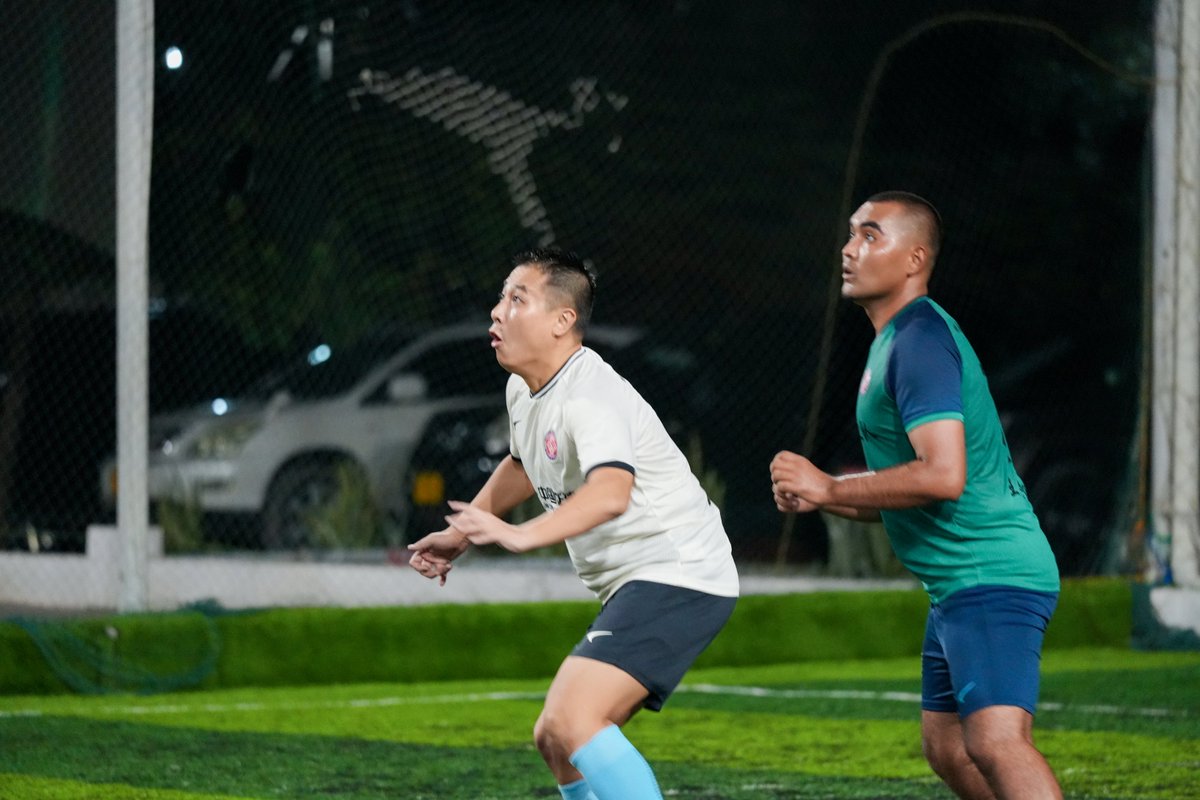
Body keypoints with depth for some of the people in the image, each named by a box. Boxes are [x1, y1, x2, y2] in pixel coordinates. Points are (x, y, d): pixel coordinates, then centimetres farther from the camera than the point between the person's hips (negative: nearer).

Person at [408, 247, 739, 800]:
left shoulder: (590, 396, -22)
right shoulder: (522, 390, 10)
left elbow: (610, 493, -41)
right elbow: (523, 464, 33)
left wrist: (520, 535, -53)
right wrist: (460, 535, 36)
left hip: (678, 577, -11)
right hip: (633, 588, 11)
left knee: (572, 717, -26)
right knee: (554, 739, 14)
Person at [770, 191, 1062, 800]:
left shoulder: (920, 340, -14)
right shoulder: (897, 339, 19)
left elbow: (943, 475, -26)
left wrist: (829, 488, -15)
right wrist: (814, 495, 11)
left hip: (992, 578, -11)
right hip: (959, 585, 11)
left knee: (996, 741, -24)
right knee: (947, 750, 16)